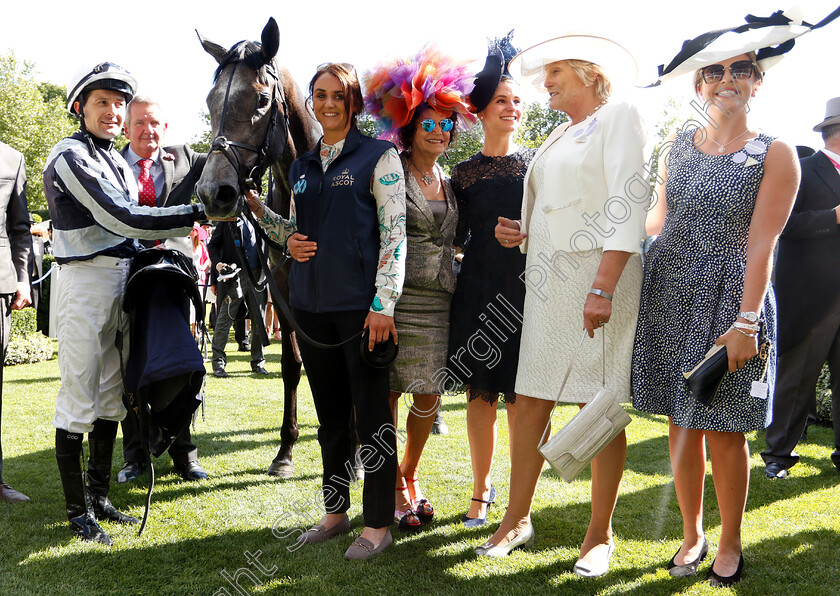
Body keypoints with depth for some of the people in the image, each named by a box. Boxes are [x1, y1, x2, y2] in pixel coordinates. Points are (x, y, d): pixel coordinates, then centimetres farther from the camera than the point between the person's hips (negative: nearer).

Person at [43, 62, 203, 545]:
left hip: (123, 281, 9)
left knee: (112, 397, 13)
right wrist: (194, 213, -21)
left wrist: (179, 232, 6)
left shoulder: (116, 160, 16)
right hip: (86, 282, -9)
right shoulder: (71, 157, -11)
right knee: (79, 400, -2)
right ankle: (78, 511, 9)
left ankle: (100, 497, 25)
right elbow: (120, 218, -21)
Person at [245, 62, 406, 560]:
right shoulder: (302, 166, 16)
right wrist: (257, 208, 2)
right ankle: (336, 511, 26)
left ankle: (378, 523, 11)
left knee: (372, 415, 0)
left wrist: (384, 303, -15)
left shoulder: (379, 156, -2)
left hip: (362, 304, -6)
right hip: (312, 304, 6)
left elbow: (395, 232, -8)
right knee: (330, 414, 14)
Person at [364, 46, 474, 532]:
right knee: (389, 392, 1)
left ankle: (410, 475, 28)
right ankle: (392, 488, 15)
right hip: (398, 296, -5)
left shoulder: (450, 182, 16)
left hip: (439, 301, 6)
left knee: (430, 395, 8)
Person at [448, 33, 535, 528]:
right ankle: (482, 491, 22)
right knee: (481, 393, 8)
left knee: (521, 397, 0)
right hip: (478, 291, 1)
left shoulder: (539, 164, 5)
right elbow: (455, 237, 8)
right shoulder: (465, 173, 8)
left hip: (526, 290, -1)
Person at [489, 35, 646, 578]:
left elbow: (627, 206, -12)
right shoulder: (558, 138, 22)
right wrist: (521, 233, 5)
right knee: (530, 403, 6)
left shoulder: (618, 116, -1)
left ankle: (600, 535, 11)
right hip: (547, 283, 7)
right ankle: (518, 521, 17)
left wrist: (603, 287, -21)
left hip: (596, 277, -7)